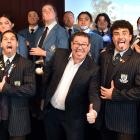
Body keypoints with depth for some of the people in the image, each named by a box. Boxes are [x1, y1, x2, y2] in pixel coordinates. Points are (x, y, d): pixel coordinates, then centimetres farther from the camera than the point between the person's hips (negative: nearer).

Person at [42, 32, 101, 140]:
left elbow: (94, 94, -18)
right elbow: (47, 73, 7)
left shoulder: (93, 69, -14)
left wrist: (94, 110, -39)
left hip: (74, 117, -3)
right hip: (51, 111, 4)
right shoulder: (59, 54, -5)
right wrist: (44, 96, 9)